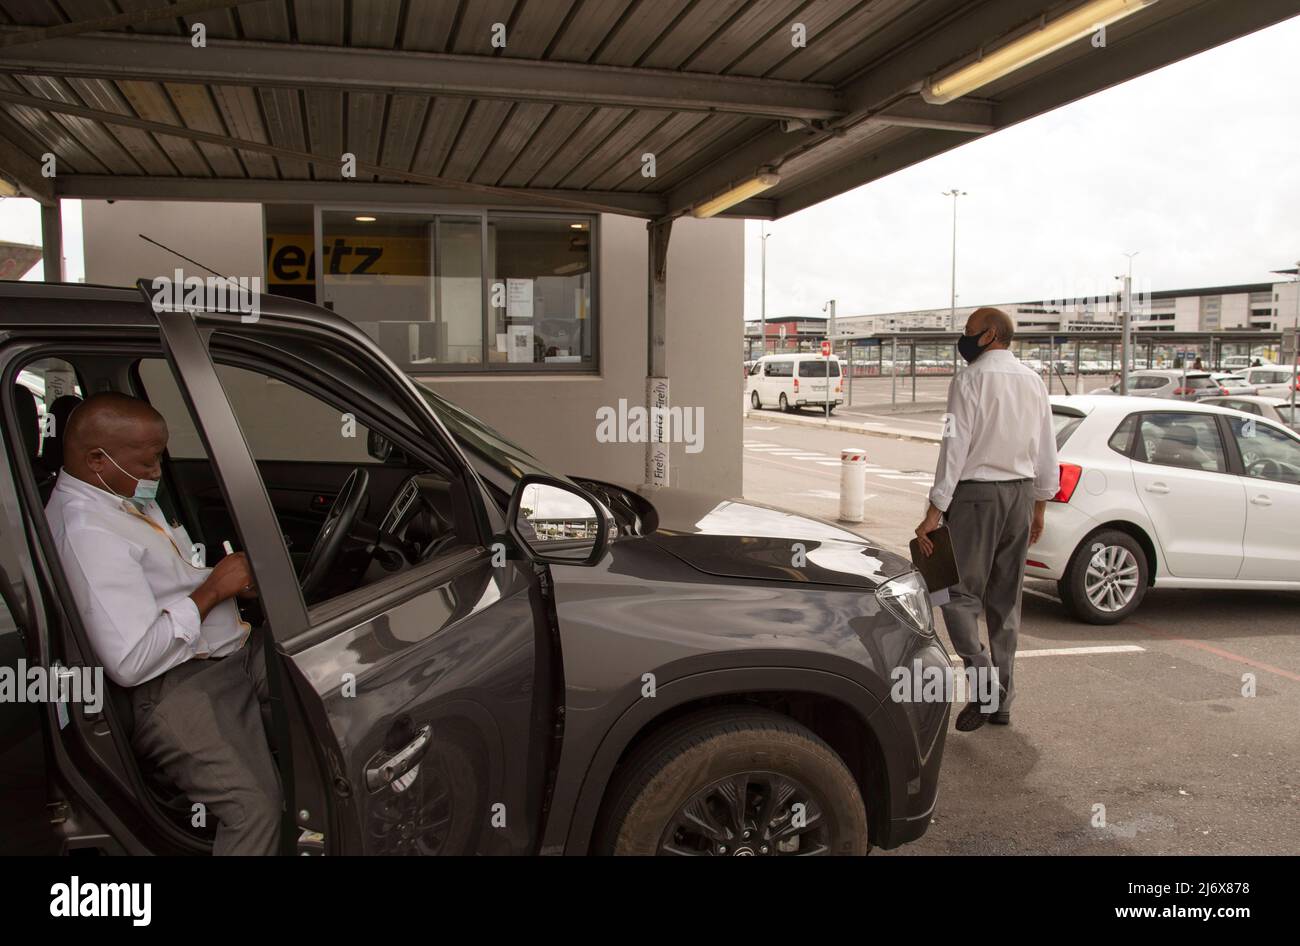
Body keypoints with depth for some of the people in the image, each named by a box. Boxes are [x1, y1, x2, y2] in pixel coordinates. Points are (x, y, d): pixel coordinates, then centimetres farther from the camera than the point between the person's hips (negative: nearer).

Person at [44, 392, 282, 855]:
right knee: (255, 806, -28)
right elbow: (130, 661, -25)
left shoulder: (125, 496, 13)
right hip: (175, 688, -10)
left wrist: (233, 582, 7)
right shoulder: (86, 533, -18)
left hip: (235, 652, 10)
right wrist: (213, 590, -15)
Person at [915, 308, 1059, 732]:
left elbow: (955, 448, -15)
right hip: (1021, 493, 7)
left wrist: (935, 511, -13)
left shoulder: (970, 380, -11)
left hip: (977, 494, -7)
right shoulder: (1034, 382, 10)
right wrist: (1039, 506, 21)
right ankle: (1000, 700, 19)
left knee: (961, 592, -1)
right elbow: (1047, 452, 13)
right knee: (1006, 599, 12)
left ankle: (985, 679, -17)